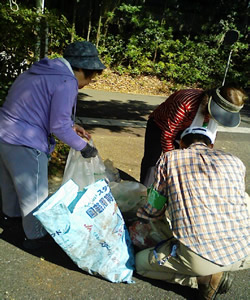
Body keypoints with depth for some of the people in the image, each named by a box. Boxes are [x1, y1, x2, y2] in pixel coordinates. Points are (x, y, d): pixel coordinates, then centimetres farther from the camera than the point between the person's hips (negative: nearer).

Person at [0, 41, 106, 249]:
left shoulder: (42, 72, 11)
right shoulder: (66, 82, -18)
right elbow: (58, 126, -18)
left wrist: (71, 126, 14)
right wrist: (83, 147, -5)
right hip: (24, 145, -9)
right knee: (34, 194, 12)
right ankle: (35, 236, 32)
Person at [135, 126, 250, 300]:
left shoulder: (169, 158, 6)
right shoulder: (235, 162, 15)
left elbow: (153, 210, 11)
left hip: (197, 259, -2)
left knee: (140, 262, 23)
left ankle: (206, 278, 7)